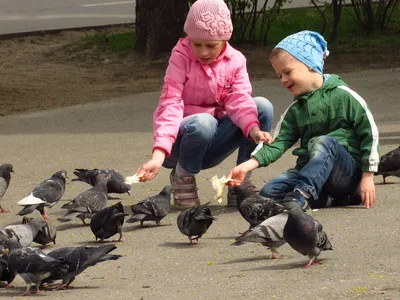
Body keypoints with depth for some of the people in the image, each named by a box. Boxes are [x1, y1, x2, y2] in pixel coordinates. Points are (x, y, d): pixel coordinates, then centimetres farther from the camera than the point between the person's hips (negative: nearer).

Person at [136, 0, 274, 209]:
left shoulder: (235, 61, -3)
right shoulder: (181, 57, -15)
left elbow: (239, 100, -18)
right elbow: (171, 105, -25)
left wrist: (254, 130, -41)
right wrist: (158, 156, -39)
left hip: (213, 143, 4)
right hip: (180, 141, -4)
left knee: (263, 107, -18)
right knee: (203, 123, -39)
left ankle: (241, 182, -9)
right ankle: (182, 177, -9)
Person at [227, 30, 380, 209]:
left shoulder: (343, 96, -2)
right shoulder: (295, 111, 16)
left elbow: (370, 134, -4)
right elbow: (279, 142, 5)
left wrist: (367, 177, -8)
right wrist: (248, 165, -11)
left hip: (348, 172, -5)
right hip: (310, 171, 5)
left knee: (324, 142, -35)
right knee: (269, 192, -19)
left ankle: (301, 194, -48)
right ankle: (332, 198, -22)